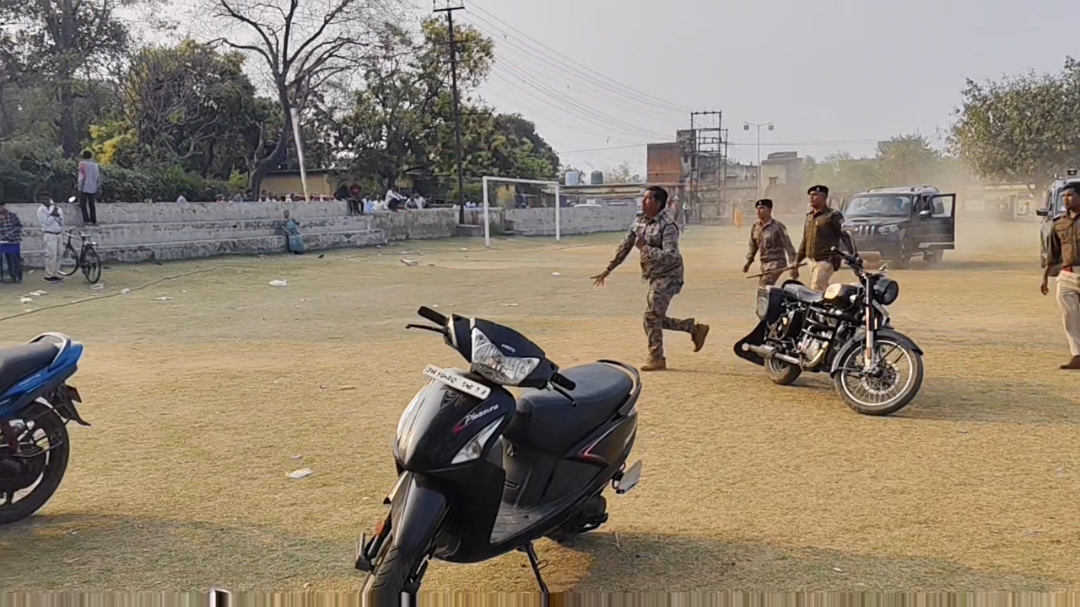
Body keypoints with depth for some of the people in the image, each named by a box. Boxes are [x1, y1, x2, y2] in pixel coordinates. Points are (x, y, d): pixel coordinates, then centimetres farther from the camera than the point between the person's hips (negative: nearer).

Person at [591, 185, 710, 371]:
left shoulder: (667, 226, -20)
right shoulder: (639, 221, 4)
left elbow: (670, 256, -30)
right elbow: (625, 246, 11)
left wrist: (645, 248, -28)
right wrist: (608, 270, 11)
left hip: (667, 276, -8)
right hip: (654, 276, 8)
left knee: (652, 316, -8)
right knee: (656, 318, 11)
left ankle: (656, 359, 5)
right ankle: (695, 328, 25)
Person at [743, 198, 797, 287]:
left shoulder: (778, 227, -11)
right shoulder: (755, 227, 7)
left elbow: (788, 246, -11)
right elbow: (753, 247, 18)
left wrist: (793, 266, -16)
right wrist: (748, 263, 8)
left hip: (776, 263, -8)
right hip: (764, 264, 8)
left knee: (764, 288, -20)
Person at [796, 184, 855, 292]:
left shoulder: (833, 215, -4)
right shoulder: (809, 216, 17)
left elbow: (846, 236, -8)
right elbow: (804, 241, 23)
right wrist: (796, 263, 21)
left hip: (826, 261, -7)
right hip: (812, 262, 7)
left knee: (816, 292, -17)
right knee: (824, 291, 11)